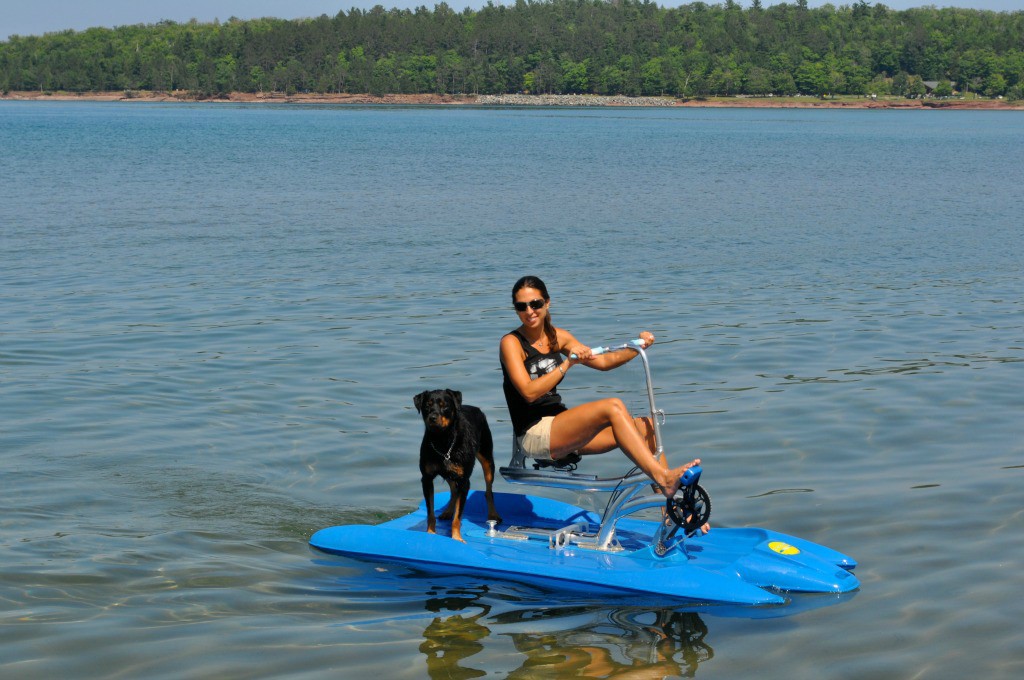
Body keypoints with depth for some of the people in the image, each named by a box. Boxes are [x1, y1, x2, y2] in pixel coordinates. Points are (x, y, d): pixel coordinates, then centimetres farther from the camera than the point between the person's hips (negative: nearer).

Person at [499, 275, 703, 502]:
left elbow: (602, 362, 16)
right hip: (534, 435, -8)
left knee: (644, 426, -6)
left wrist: (637, 347, 1)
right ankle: (663, 478, -32)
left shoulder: (557, 337, 13)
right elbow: (529, 392, -19)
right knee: (613, 407, -26)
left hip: (562, 428, 8)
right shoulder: (511, 342, -7)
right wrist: (568, 363, -22)